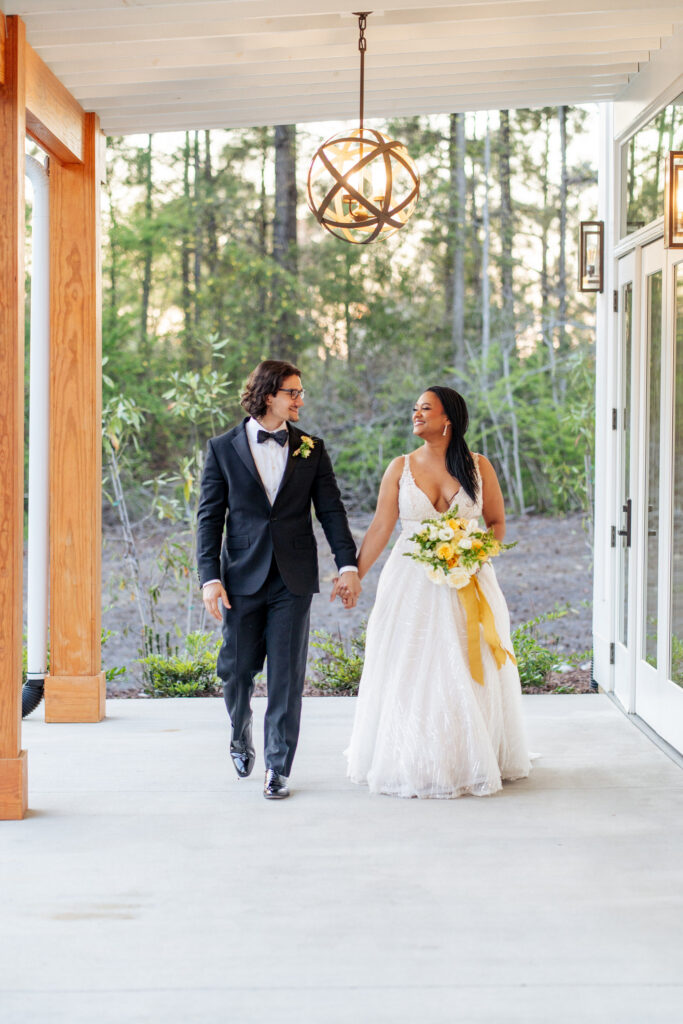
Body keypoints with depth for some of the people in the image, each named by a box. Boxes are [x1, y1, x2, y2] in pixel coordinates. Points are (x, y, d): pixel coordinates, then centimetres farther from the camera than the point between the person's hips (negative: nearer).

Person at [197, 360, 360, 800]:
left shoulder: (311, 449, 7)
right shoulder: (223, 449, 3)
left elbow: (331, 509, 5)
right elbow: (210, 517, 1)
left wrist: (348, 565, -5)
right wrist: (210, 577, -8)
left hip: (294, 580, 1)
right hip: (243, 578, 0)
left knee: (287, 676, -1)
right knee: (238, 668, 7)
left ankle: (278, 768, 7)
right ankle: (242, 734, 37)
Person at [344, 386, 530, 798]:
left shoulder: (478, 467, 1)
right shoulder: (401, 468, 3)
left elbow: (498, 524, 6)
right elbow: (380, 528, 1)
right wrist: (354, 576, -5)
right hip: (412, 583, 1)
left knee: (468, 673, 3)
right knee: (410, 671, 1)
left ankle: (470, 761, 17)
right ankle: (412, 763, 13)